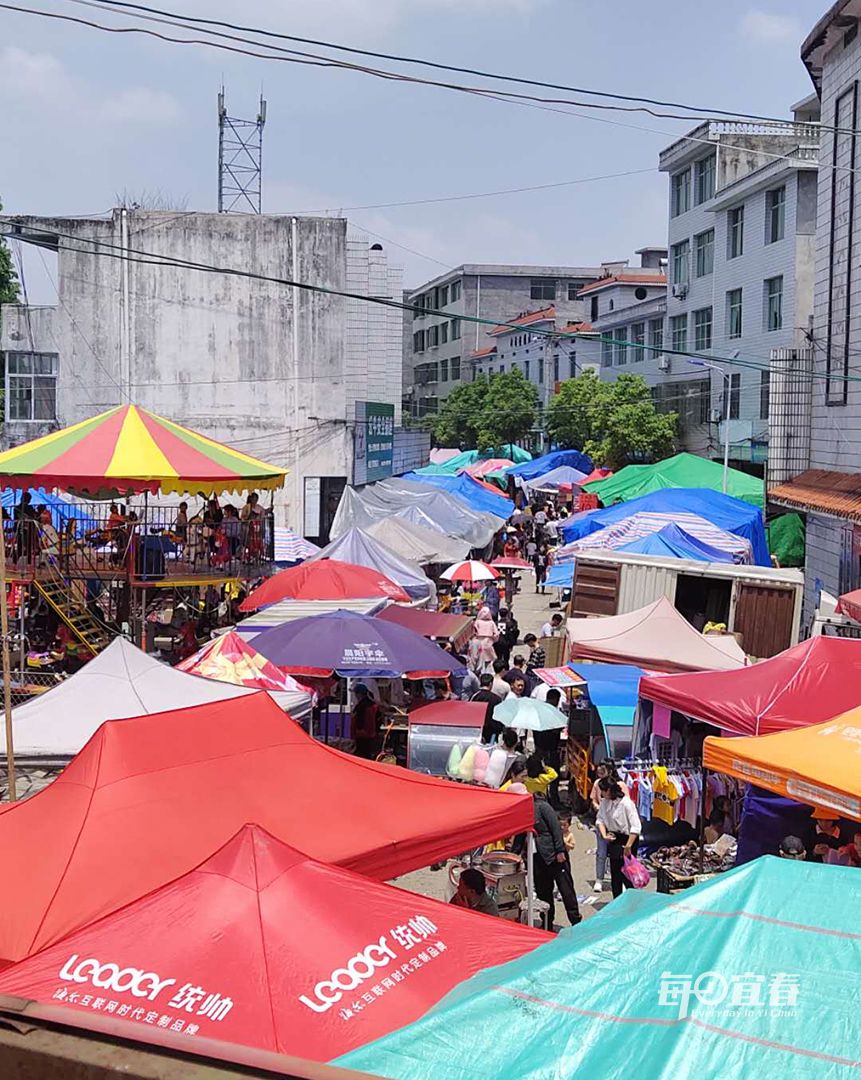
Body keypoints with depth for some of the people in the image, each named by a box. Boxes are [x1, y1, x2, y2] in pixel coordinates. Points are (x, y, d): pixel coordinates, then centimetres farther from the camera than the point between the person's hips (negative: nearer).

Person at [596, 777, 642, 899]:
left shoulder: (626, 803, -22)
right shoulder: (605, 802, -2)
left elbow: (636, 827, -23)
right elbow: (600, 819, 9)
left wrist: (628, 846, -24)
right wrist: (604, 835, -7)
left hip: (627, 838, -7)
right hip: (613, 839, 7)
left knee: (626, 873, -5)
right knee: (615, 874, 12)